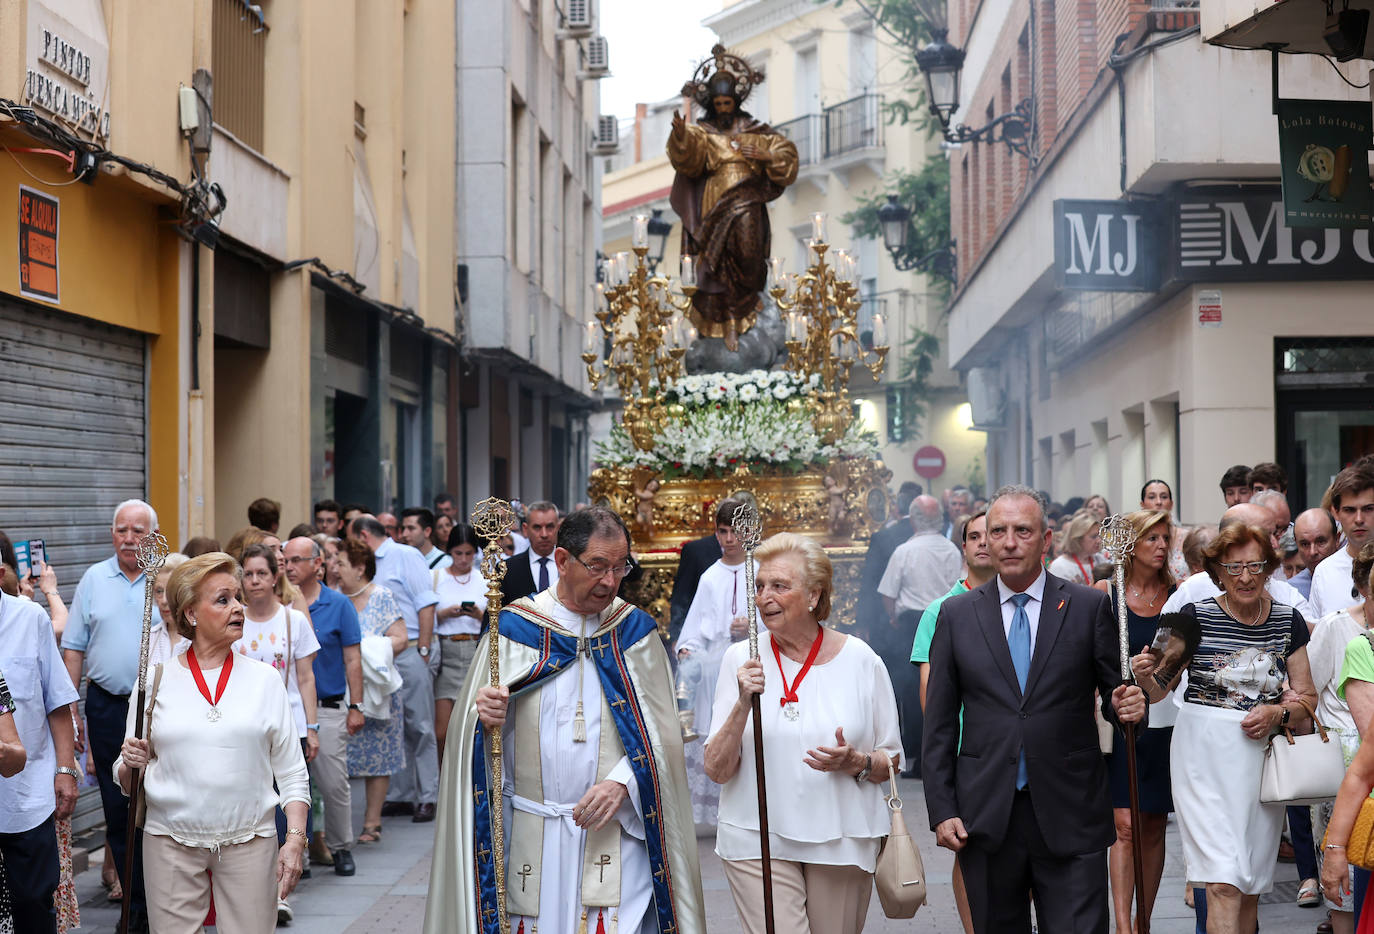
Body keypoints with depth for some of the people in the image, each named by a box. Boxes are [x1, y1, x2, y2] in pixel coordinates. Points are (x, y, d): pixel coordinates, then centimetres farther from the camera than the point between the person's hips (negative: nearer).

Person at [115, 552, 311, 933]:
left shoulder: (264, 679, 5)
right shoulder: (156, 679, 3)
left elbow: (292, 773, 5)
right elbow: (125, 781, 8)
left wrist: (295, 839, -5)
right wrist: (130, 765, -14)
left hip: (250, 843, 0)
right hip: (171, 841, 0)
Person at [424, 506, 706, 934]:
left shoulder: (636, 631, 4)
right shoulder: (514, 629, 0)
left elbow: (661, 731, 2)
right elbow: (470, 730, 3)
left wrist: (623, 781, -14)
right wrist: (483, 716, -20)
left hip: (615, 831, 0)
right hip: (531, 835, 0)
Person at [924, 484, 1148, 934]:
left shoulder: (1089, 607, 3)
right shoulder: (957, 614, 6)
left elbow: (1114, 692, 8)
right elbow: (939, 724, 7)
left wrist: (1127, 706, -16)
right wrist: (942, 811, 1)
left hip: (1070, 817, -1)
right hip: (985, 819, 2)